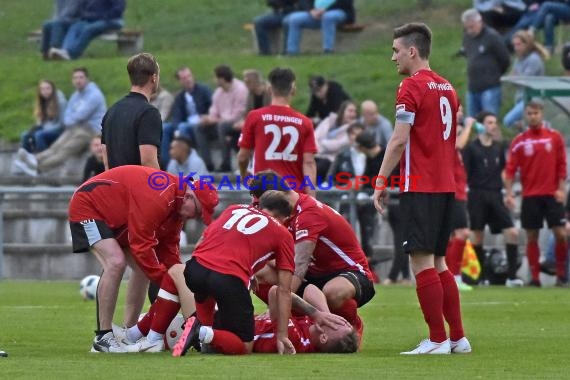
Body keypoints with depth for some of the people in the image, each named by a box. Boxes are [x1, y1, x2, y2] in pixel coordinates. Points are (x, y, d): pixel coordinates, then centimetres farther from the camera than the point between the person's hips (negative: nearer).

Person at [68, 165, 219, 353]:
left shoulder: (176, 204, -1)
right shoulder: (158, 197, -33)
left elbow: (168, 250, 6)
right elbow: (141, 244, -31)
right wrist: (165, 279, -26)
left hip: (115, 217, 11)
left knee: (144, 268, 5)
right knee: (115, 262, -27)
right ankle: (103, 337, -22)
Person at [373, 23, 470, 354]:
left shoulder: (411, 87, -9)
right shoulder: (447, 88, 15)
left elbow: (399, 140, -15)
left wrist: (381, 182, -11)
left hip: (420, 187, -8)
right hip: (446, 186, 8)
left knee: (422, 262, -7)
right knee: (438, 262, 13)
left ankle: (437, 340, -9)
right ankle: (458, 337, 12)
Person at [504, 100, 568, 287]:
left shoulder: (555, 137, 5)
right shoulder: (519, 142, 3)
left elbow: (561, 165, 6)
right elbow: (510, 169, 0)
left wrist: (561, 189, -3)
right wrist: (509, 193, -10)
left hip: (552, 194, 0)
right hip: (530, 196, 0)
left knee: (560, 234, -7)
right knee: (532, 236, 0)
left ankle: (561, 274, 6)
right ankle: (534, 277, 6)